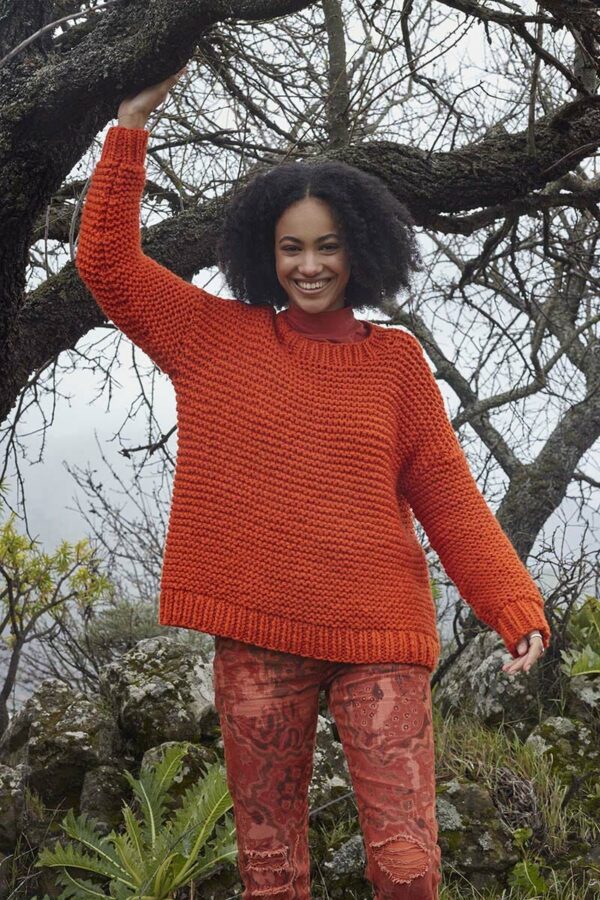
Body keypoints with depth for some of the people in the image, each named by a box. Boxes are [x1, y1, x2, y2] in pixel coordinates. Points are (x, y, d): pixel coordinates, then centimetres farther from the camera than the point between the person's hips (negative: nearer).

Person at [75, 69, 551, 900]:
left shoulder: (396, 359, 5)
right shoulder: (218, 338, 6)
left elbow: (447, 495, 2)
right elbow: (106, 263, 5)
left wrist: (516, 606, -8)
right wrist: (131, 129, 1)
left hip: (379, 636, 0)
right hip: (257, 639, 1)